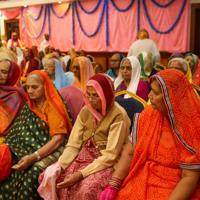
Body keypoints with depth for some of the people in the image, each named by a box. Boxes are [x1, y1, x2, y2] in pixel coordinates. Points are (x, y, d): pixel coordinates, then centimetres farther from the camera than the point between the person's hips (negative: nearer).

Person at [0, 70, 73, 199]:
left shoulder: (53, 107, -6)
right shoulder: (28, 108, 14)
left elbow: (58, 139, -14)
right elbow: (19, 133, 10)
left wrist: (33, 157, -22)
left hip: (50, 150, -5)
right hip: (28, 149, 5)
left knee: (31, 174, -30)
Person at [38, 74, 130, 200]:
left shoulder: (118, 116, -14)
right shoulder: (85, 112, 5)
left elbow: (110, 156, -17)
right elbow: (73, 146, 2)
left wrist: (80, 174, -23)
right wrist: (59, 166, -16)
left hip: (106, 164, -6)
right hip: (84, 158, 6)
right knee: (45, 177, -12)